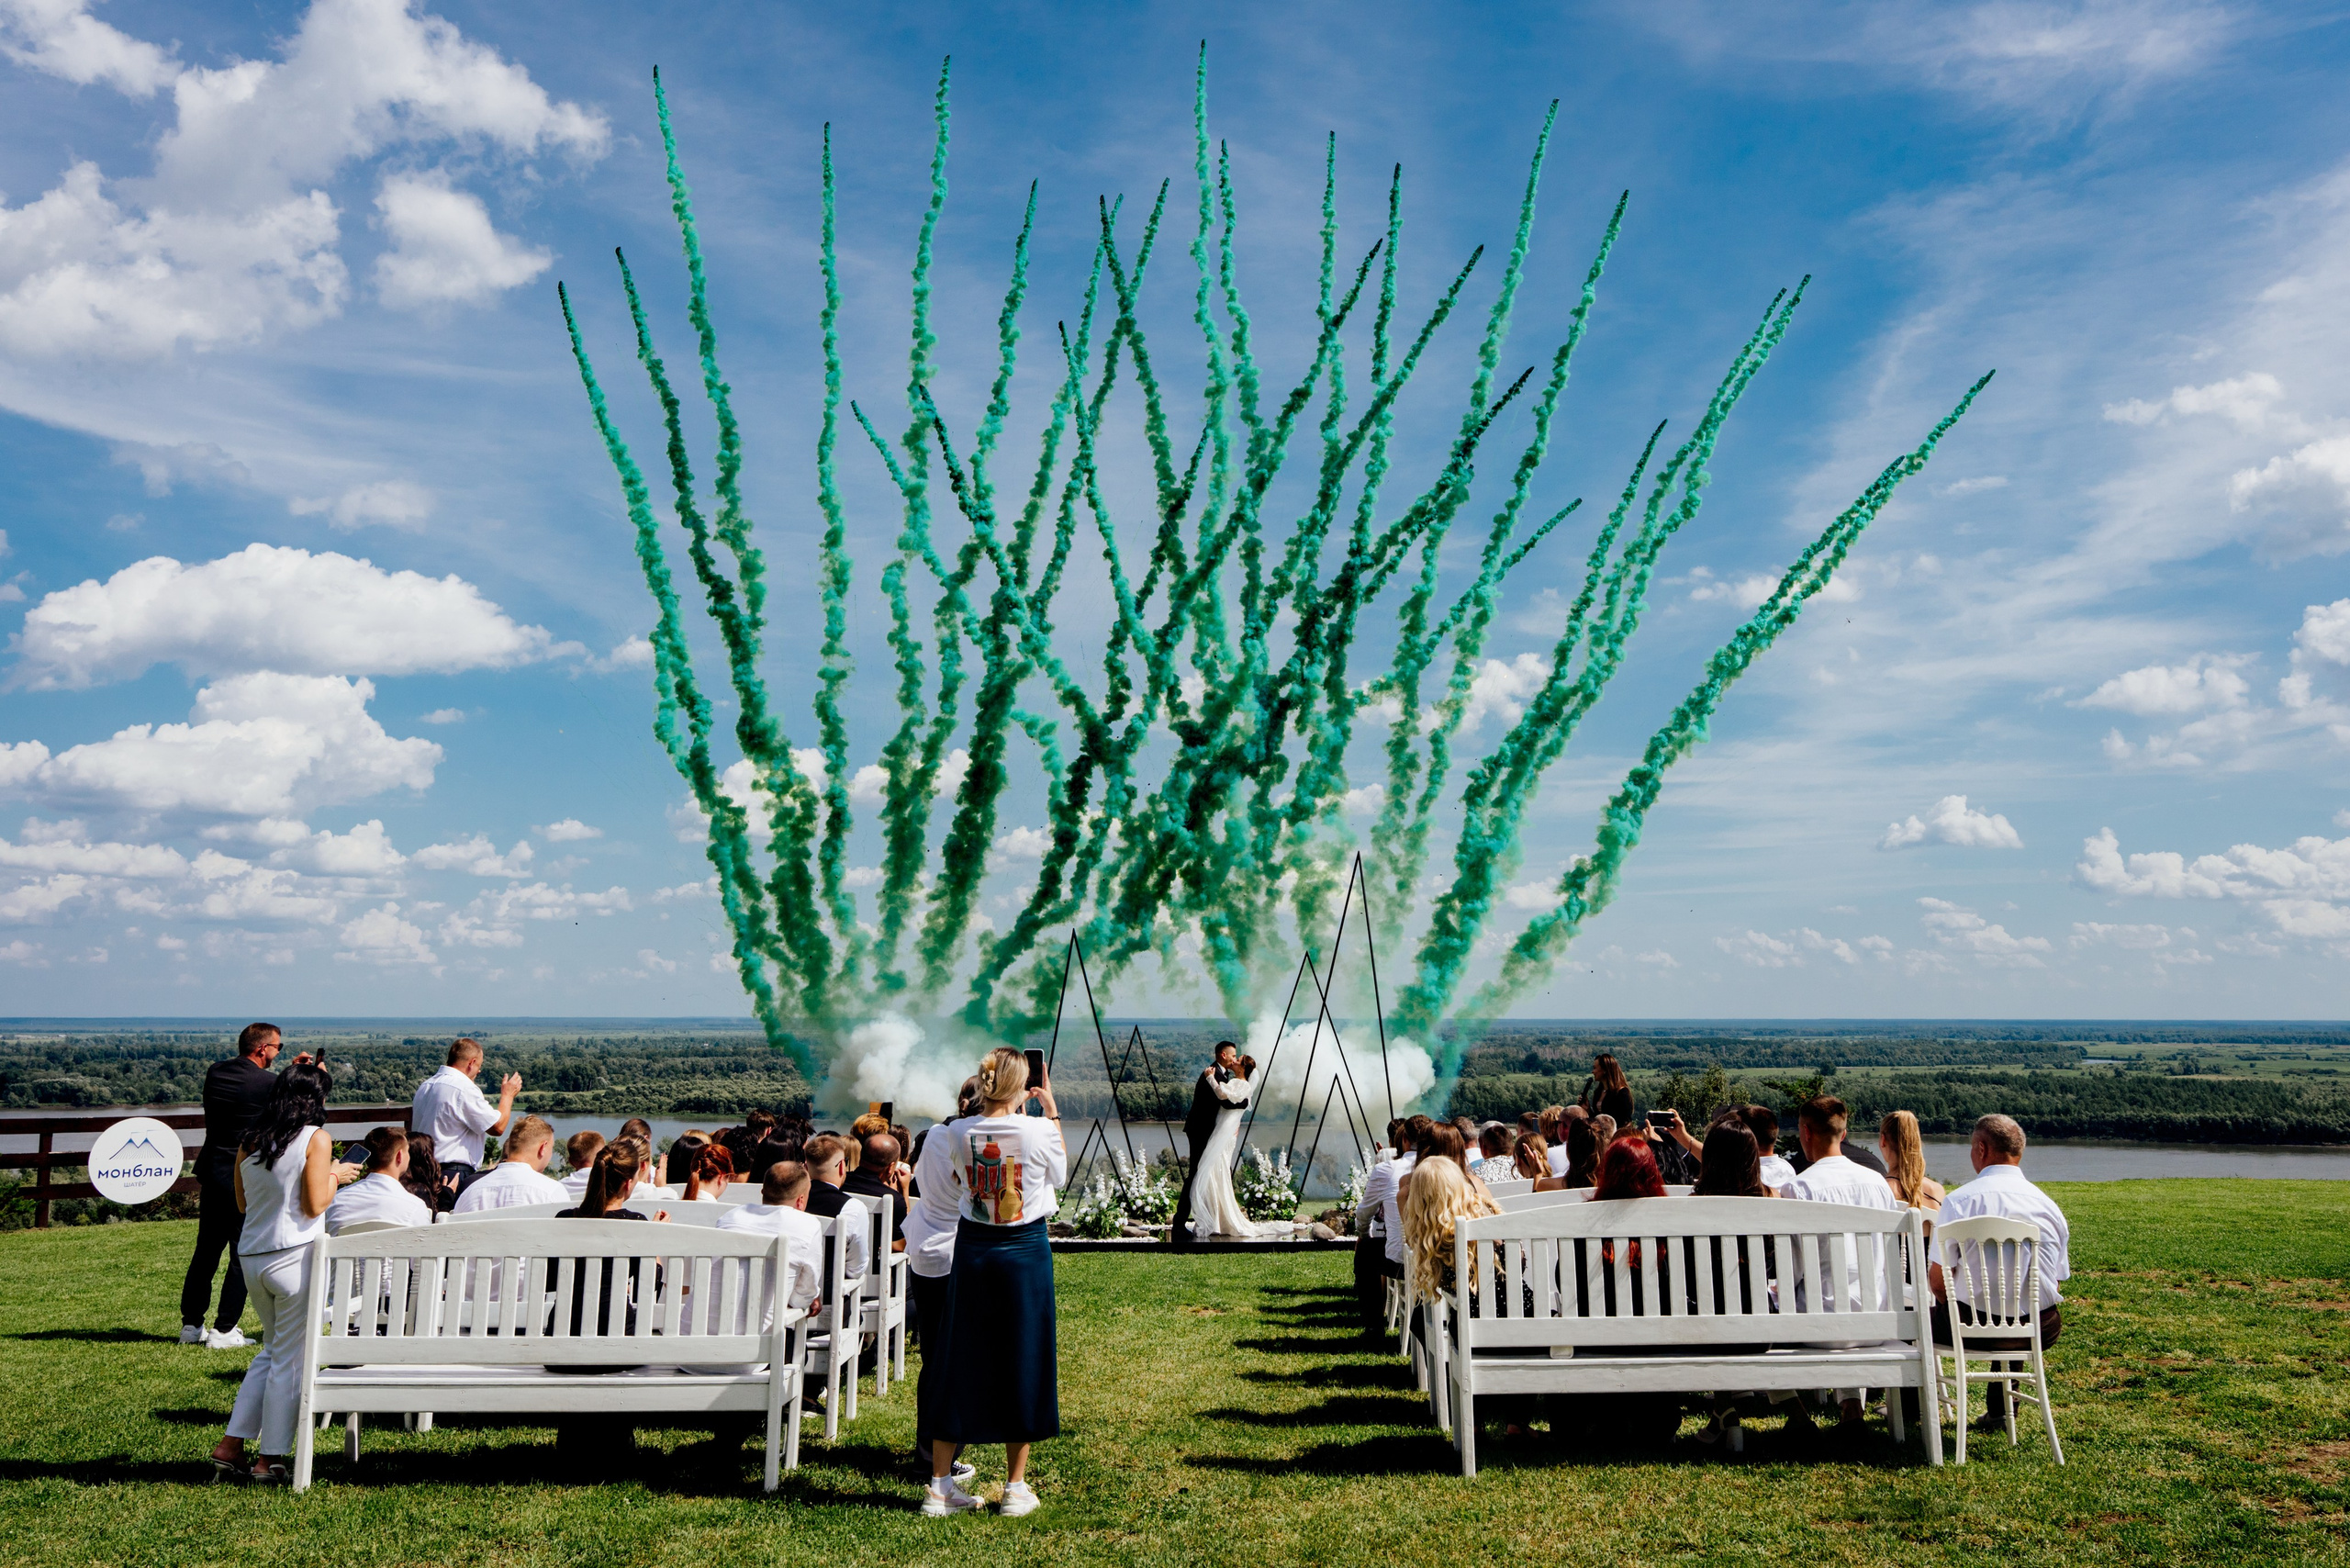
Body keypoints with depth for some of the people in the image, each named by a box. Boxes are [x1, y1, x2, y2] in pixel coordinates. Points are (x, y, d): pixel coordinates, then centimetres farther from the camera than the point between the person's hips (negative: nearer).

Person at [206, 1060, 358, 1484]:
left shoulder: (250, 1141, 8)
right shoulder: (315, 1138, -10)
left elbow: (243, 1202, 16)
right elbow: (314, 1205, -12)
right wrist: (335, 1176, 4)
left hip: (251, 1257, 7)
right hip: (294, 1256, -7)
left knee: (272, 1350, 22)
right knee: (290, 1358, 3)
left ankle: (230, 1446, 21)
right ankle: (270, 1460, 8)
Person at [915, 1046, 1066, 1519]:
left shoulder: (959, 1134, -8)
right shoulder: (1038, 1130, -15)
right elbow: (1060, 1173, 5)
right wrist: (1051, 1111, 11)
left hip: (972, 1251, 3)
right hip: (1025, 1252, -3)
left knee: (961, 1361, 12)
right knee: (1023, 1361, 8)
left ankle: (940, 1485, 17)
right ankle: (1016, 1488, 15)